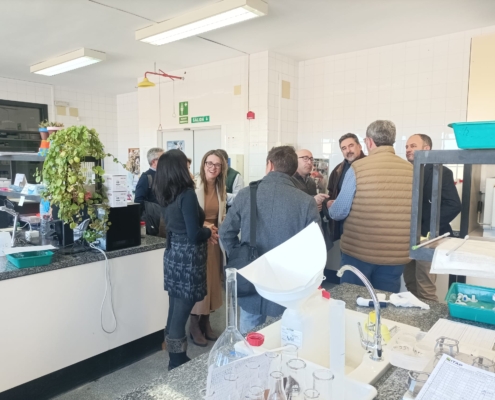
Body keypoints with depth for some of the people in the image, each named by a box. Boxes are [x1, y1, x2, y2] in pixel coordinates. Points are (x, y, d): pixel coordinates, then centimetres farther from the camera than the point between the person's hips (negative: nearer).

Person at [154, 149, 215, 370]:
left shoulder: (166, 195, 6)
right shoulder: (187, 194, -18)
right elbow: (193, 235, -22)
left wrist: (204, 232, 10)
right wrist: (210, 233, -3)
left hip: (173, 256, 8)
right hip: (187, 260, -8)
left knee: (175, 313, 18)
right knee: (180, 316, 2)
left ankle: (176, 362, 33)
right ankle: (179, 366, 15)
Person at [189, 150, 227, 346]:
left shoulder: (221, 188, 7)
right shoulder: (194, 186, -15)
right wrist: (202, 225, -23)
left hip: (214, 240, 7)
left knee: (212, 281, 14)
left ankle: (206, 323, 30)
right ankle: (194, 326, 20)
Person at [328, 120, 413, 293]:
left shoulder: (358, 167, -11)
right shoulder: (411, 170, 0)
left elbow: (338, 213, -7)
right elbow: (413, 213, 10)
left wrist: (330, 205, 15)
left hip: (359, 252, -3)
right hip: (396, 255, 4)